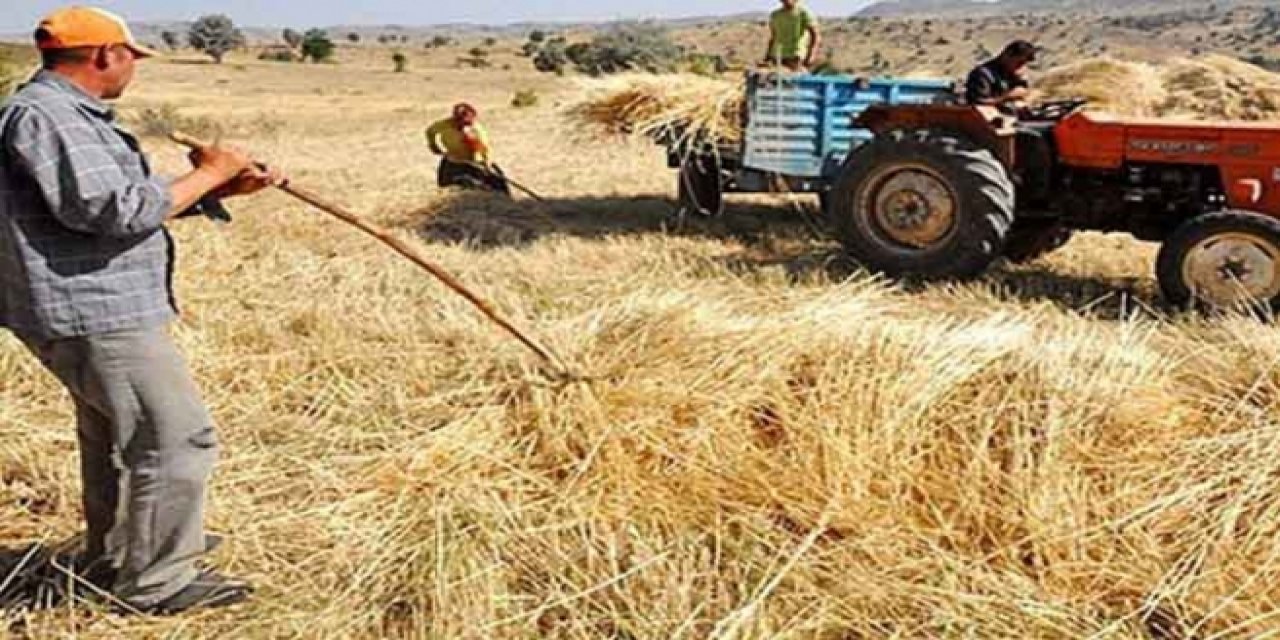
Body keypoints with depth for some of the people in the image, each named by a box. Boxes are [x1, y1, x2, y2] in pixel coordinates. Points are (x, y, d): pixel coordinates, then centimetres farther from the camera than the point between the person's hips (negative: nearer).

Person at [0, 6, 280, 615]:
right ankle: (155, 582, 5)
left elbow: (128, 198, 19)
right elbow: (119, 210, -26)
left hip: (98, 308, 11)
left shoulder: (72, 115, 15)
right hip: (96, 313, -11)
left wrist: (223, 188, 10)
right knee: (179, 439, -6)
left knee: (116, 435, 24)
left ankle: (111, 559, 40)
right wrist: (207, 174, -14)